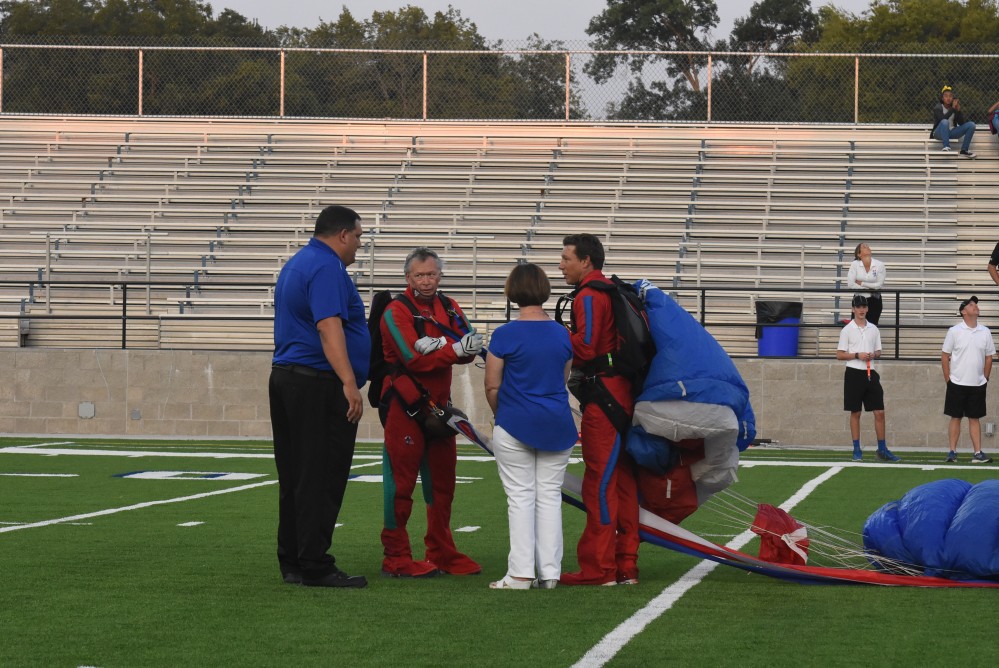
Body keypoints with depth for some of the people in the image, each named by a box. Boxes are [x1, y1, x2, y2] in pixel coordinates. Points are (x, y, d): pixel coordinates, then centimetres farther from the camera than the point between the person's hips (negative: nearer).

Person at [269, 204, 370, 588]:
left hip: (285, 378, 10)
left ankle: (292, 563, 14)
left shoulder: (295, 265, 20)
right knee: (321, 480, -7)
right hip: (319, 386, -10)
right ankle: (315, 567, -7)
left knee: (294, 478, 11)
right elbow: (329, 327, -25)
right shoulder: (327, 268, -13)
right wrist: (350, 383, -31)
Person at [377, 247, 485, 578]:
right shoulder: (396, 311, -9)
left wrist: (439, 345, -22)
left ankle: (442, 554, 23)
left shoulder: (449, 307, 10)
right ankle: (396, 558, -1)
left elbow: (469, 349, -4)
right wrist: (454, 348, -25)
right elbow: (414, 359, -20)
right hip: (404, 407, -7)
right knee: (400, 483, -6)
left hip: (439, 406, 7)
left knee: (442, 482, 13)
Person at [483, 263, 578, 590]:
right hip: (557, 427, 4)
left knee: (521, 498, 1)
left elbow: (492, 386, -4)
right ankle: (549, 572, 7)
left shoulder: (504, 335, -9)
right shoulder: (563, 334, 5)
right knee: (550, 496, 8)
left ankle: (521, 573, 0)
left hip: (515, 426, -4)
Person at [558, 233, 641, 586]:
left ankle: (598, 569, -6)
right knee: (621, 481, 12)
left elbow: (585, 346, -21)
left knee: (600, 482, -7)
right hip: (617, 394, 10)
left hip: (604, 398, -10)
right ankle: (625, 567, 17)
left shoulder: (590, 297, -12)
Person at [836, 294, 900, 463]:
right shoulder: (847, 330, -1)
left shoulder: (873, 329, 9)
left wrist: (874, 355, -7)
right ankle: (857, 449, 9)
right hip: (854, 373, -3)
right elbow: (839, 354, -2)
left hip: (870, 373, 3)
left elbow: (878, 352, 16)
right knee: (855, 413, 2)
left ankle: (882, 449, 8)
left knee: (879, 412, 0)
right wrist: (857, 355, -16)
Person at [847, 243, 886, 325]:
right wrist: (870, 288, -12)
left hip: (874, 300, 0)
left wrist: (862, 283, -11)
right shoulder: (854, 264, -6)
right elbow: (851, 284, -14)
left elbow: (879, 285, -9)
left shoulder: (879, 265, -6)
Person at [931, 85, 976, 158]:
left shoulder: (956, 106, 4)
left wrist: (958, 111, -17)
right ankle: (946, 147, -37)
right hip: (939, 133, -5)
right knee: (944, 122, -37)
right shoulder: (938, 107, -8)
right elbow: (942, 119, -29)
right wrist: (952, 109, -28)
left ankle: (964, 150, -14)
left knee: (971, 125, -12)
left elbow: (961, 123, -4)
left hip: (951, 132, 5)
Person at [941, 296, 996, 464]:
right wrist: (948, 380, -3)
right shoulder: (954, 331, -4)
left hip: (978, 385, 2)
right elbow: (945, 356, -1)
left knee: (975, 418, 5)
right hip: (957, 384, -2)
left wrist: (985, 379, 8)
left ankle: (978, 453, 4)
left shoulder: (985, 332, 4)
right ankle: (952, 452, 8)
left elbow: (989, 357, 11)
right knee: (955, 417, 3)